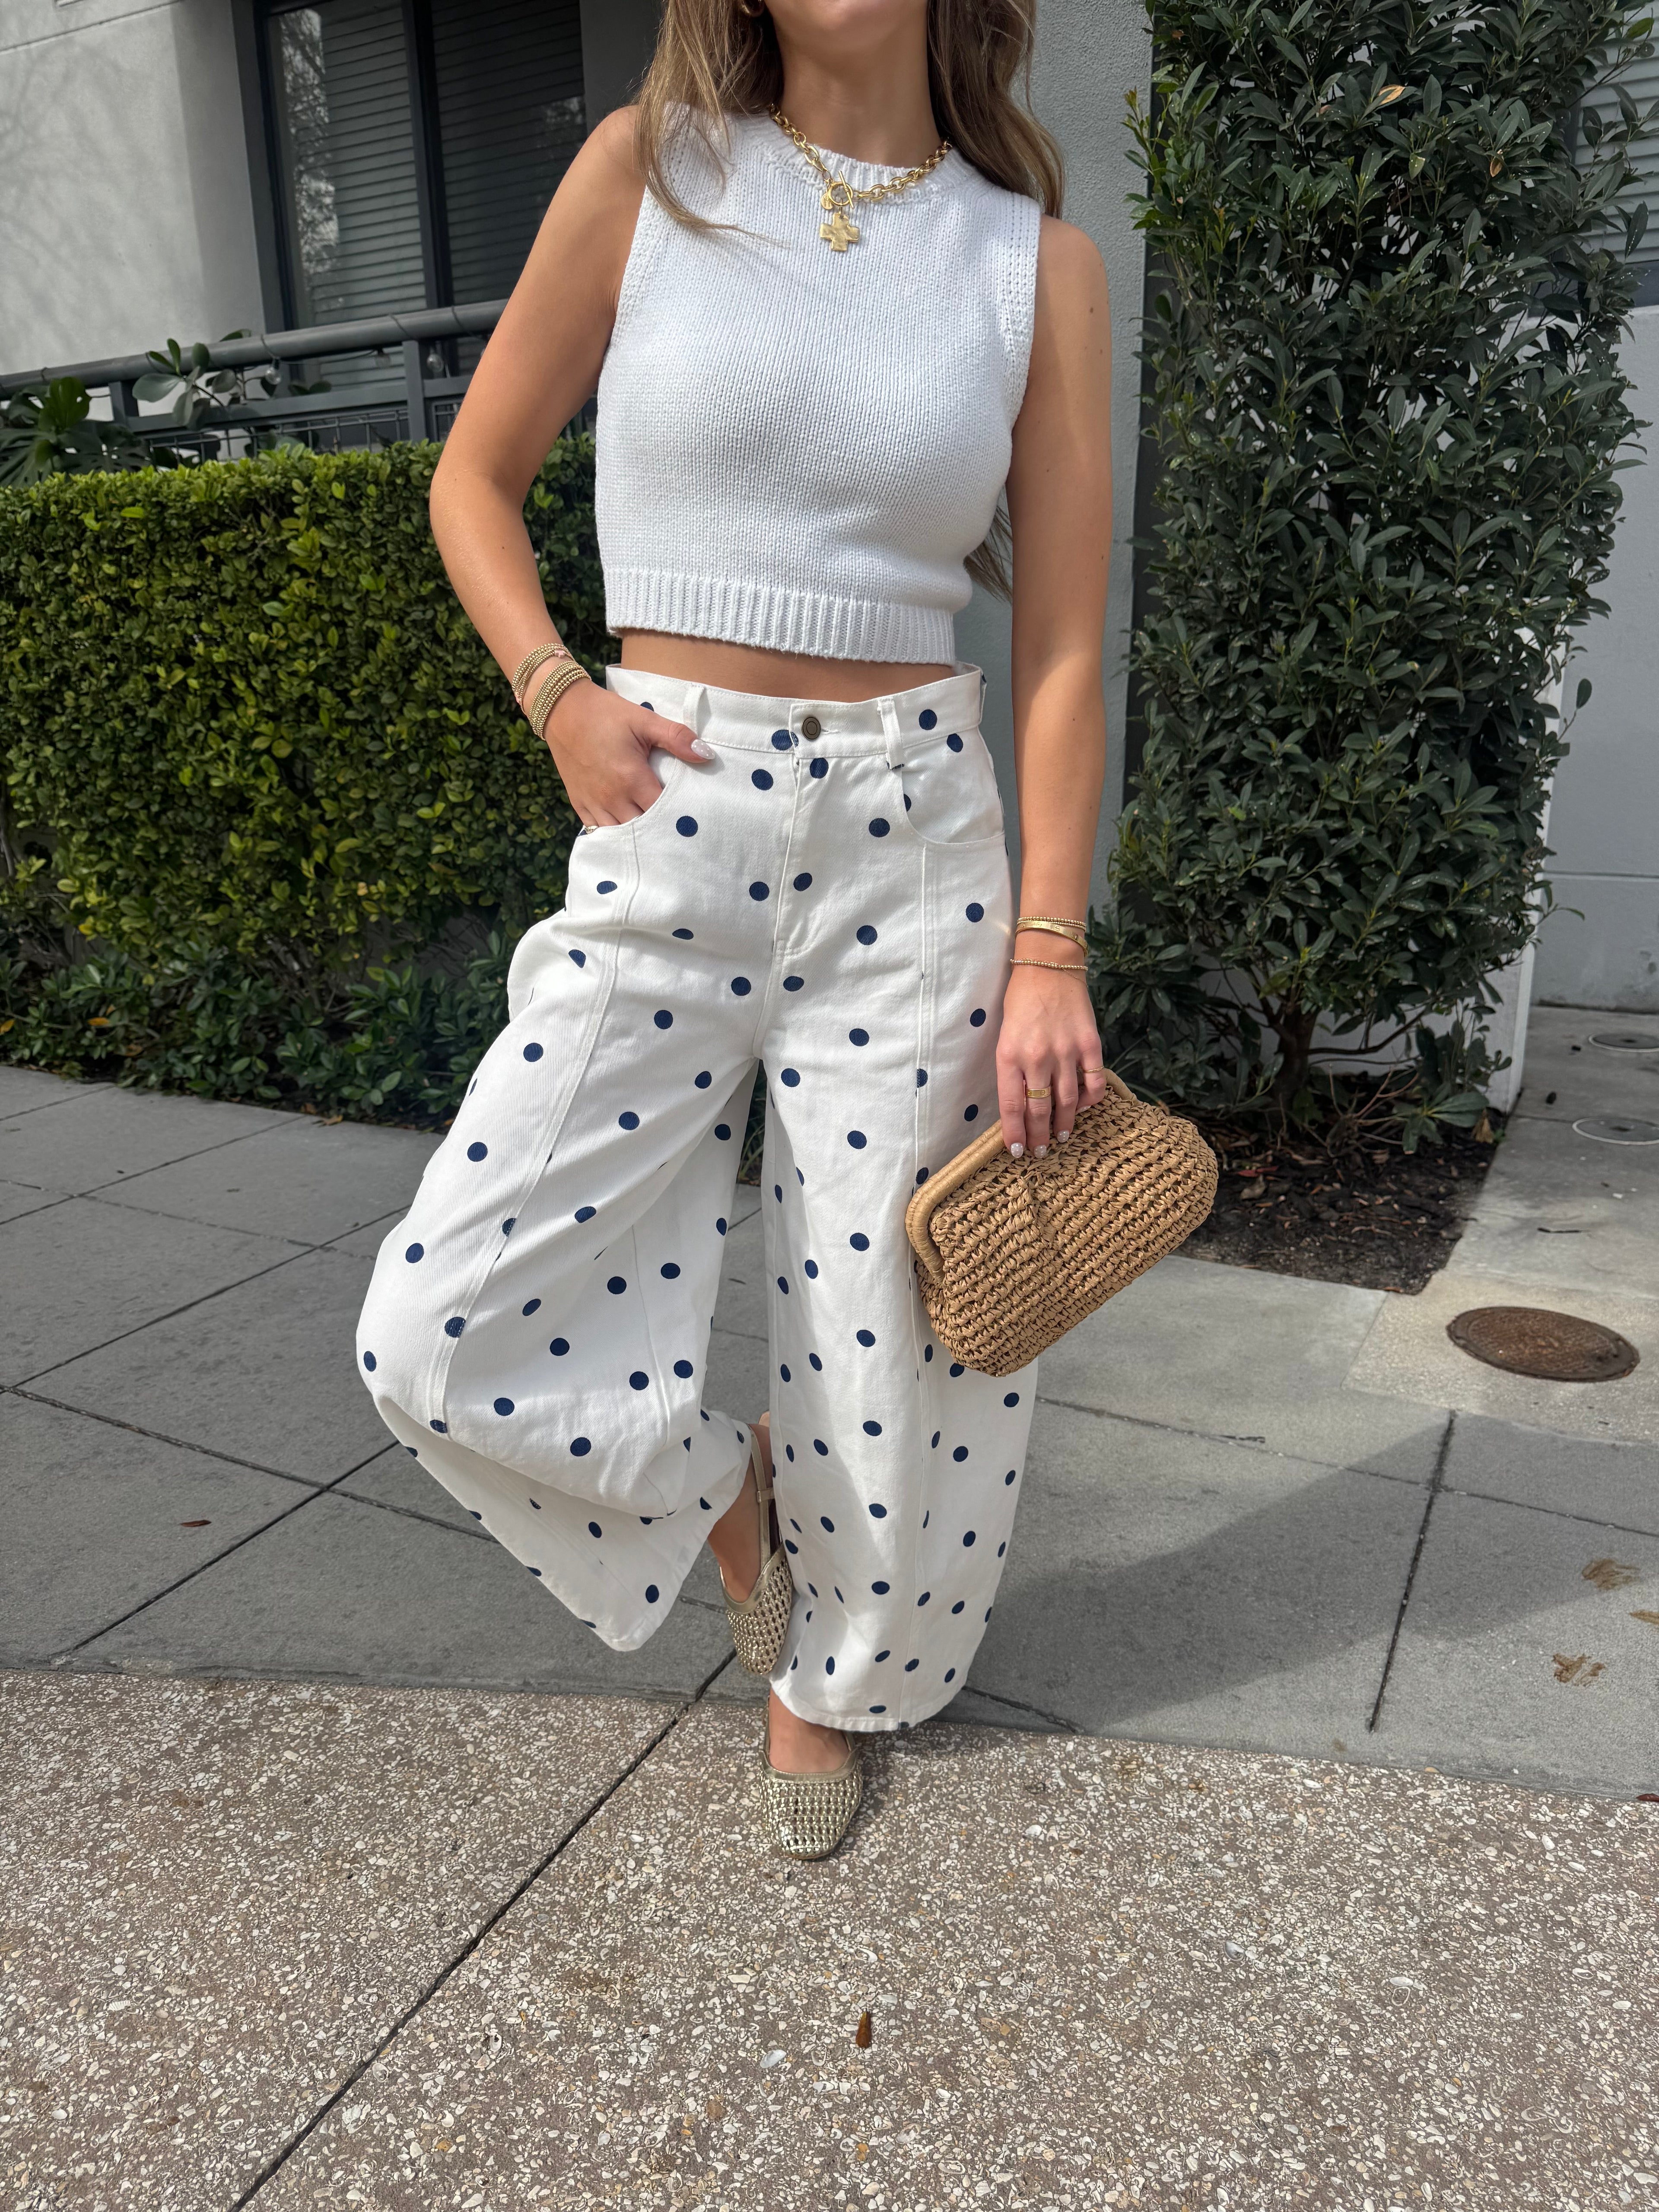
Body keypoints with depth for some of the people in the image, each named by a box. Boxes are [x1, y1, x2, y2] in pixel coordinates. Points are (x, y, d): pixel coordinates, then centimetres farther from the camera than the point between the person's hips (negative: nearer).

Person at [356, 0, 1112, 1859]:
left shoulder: (1039, 265, 5)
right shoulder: (647, 173, 5)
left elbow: (1060, 647, 2)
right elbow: (475, 476, 12)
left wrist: (1050, 956, -3)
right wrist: (558, 699, -5)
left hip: (916, 836, 0)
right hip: (668, 826, 1)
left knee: (886, 1324, 6)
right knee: (445, 1331, -3)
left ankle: (826, 1680, 37)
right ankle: (722, 1480, 28)